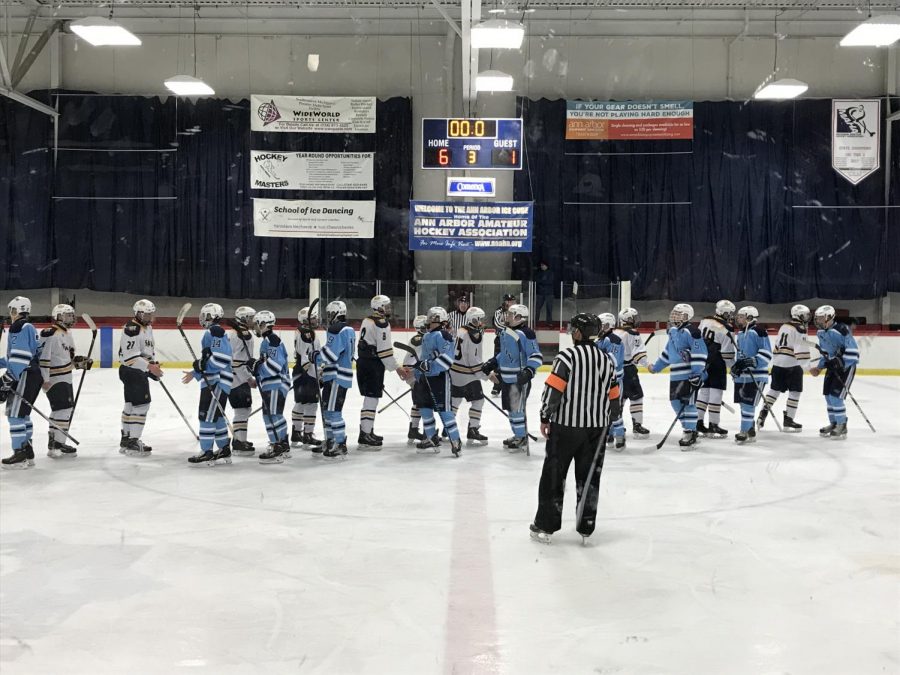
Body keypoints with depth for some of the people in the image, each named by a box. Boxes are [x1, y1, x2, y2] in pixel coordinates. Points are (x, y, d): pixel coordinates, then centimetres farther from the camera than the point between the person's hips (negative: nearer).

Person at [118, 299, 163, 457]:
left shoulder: (147, 327, 12)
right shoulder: (132, 328, -19)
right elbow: (130, 355, -26)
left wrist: (154, 364, 12)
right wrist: (149, 366, -28)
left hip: (141, 371, 10)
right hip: (131, 371, -10)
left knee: (131, 404, 16)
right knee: (141, 404, -13)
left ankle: (126, 439, 26)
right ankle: (132, 442, -10)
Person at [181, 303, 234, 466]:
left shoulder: (215, 331, -14)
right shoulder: (213, 332, 20)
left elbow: (221, 358, -24)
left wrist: (203, 364, -20)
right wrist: (196, 373, 27)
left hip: (217, 382, -11)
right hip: (212, 381, 11)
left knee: (207, 415, -9)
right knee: (216, 416, 15)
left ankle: (207, 453, -8)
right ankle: (224, 450, 21)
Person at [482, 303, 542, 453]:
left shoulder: (525, 334, -18)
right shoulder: (506, 333, 11)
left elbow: (536, 356, -20)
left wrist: (529, 370, -33)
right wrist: (492, 363, 19)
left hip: (519, 379, -9)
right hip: (507, 378, 9)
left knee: (517, 409, -5)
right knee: (510, 408, 16)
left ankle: (522, 439, 6)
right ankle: (518, 435, 29)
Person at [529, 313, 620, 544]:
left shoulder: (568, 356, -10)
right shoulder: (607, 359, 7)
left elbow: (553, 389, -16)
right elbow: (614, 397, 11)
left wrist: (545, 417, -6)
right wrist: (610, 417, 27)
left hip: (566, 425, -5)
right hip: (596, 427, 5)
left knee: (554, 474, 3)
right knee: (589, 476, 12)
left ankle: (546, 525, 4)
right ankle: (586, 526, 16)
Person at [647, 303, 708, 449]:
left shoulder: (691, 331, -14)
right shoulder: (673, 332, 15)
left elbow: (699, 353, -20)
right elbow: (668, 353, 27)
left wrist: (696, 373, -24)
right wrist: (656, 367, 33)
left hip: (690, 375, -9)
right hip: (676, 375, 9)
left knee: (687, 402, -7)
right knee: (675, 401, 13)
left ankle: (690, 433, 1)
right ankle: (688, 428, 27)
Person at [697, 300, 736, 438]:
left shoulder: (704, 321, 5)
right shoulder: (725, 331, -17)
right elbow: (727, 354, -14)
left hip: (702, 362, 8)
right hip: (717, 365, -7)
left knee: (703, 392, 13)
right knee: (715, 394, -2)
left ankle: (698, 422, 14)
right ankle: (713, 426, -1)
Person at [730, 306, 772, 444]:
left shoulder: (758, 331, -12)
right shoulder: (740, 333, 15)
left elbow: (767, 353, -16)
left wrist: (753, 362, -26)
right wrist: (736, 366, 8)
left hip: (756, 376, -9)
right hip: (741, 376, 9)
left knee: (748, 405, -9)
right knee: (744, 404, 12)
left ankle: (744, 432, -3)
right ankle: (750, 431, 22)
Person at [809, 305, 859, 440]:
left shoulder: (841, 329, -25)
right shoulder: (821, 332, 3)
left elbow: (853, 350, -25)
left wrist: (842, 366, -28)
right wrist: (819, 367, 10)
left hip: (847, 366, -8)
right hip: (833, 364, 8)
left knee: (836, 396, -13)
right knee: (828, 395, 8)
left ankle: (842, 426, -2)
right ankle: (833, 424, 22)